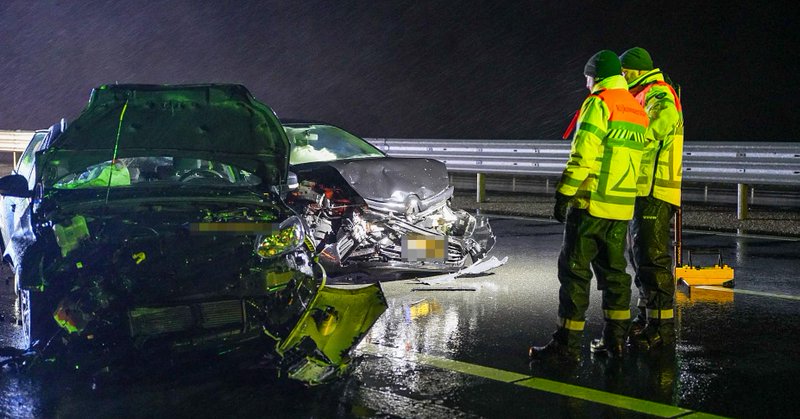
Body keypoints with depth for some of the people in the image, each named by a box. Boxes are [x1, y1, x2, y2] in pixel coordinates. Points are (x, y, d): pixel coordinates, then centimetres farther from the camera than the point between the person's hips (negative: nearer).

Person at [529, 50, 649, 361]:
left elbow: (583, 155, -18)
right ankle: (615, 338, 20)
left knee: (574, 269, -5)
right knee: (613, 268, 15)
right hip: (622, 206, 8)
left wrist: (564, 193, -15)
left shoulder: (599, 104, -11)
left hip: (591, 203, -8)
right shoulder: (637, 110, 16)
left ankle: (567, 343, -5)